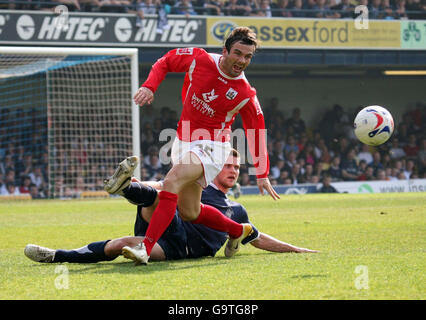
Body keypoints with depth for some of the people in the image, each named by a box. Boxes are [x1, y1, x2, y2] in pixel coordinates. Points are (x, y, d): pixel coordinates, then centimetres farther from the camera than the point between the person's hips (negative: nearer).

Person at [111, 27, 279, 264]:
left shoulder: (246, 95, -13)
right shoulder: (199, 59, -9)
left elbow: (256, 131, 0)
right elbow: (165, 62, 8)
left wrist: (262, 174, 0)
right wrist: (149, 86, -10)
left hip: (210, 146, -6)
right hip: (184, 142, 6)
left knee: (172, 180, -31)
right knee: (189, 212, 12)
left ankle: (145, 248, -36)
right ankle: (238, 230, 38)